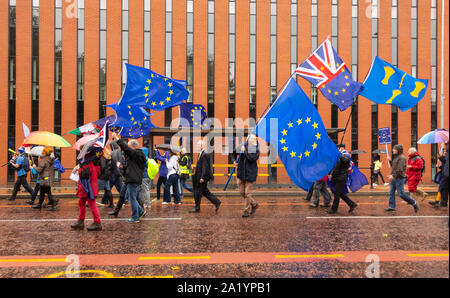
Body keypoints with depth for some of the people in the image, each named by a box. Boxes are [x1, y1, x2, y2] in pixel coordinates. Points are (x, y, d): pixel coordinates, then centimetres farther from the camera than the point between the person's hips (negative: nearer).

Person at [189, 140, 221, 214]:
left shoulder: (205, 155, -16)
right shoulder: (201, 154, 15)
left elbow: (205, 167, -21)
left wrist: (202, 177, -23)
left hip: (203, 177, -10)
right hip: (200, 176, 10)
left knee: (198, 192, -2)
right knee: (205, 192, 13)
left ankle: (197, 208, 8)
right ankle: (217, 202, 18)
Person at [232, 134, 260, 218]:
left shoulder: (256, 150, -5)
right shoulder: (243, 147, 2)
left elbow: (252, 158, -23)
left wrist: (245, 151, -19)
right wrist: (234, 161, 1)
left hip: (250, 174, -4)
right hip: (241, 174, 4)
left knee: (247, 193, -3)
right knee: (242, 192, 10)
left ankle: (246, 210, 11)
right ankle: (254, 204, 29)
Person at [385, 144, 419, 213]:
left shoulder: (402, 158, -13)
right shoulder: (396, 157, 16)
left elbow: (400, 169, -22)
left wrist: (393, 175, -28)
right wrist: (390, 161, 9)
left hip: (399, 178, -9)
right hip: (394, 178, 9)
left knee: (401, 194, -5)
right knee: (391, 192, 4)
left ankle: (414, 203, 12)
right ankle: (391, 207, 6)